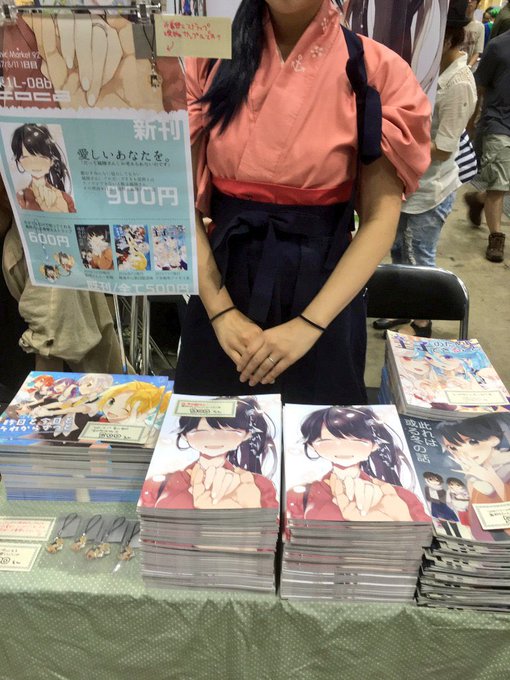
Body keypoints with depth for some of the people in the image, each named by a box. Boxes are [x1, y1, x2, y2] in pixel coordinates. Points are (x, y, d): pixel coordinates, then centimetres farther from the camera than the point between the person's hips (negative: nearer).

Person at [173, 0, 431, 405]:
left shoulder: (375, 70, -5)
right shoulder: (211, 61, 0)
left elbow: (381, 217, -9)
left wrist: (309, 324, -17)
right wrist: (220, 309, -12)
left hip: (321, 285, -1)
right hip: (224, 275, 2)